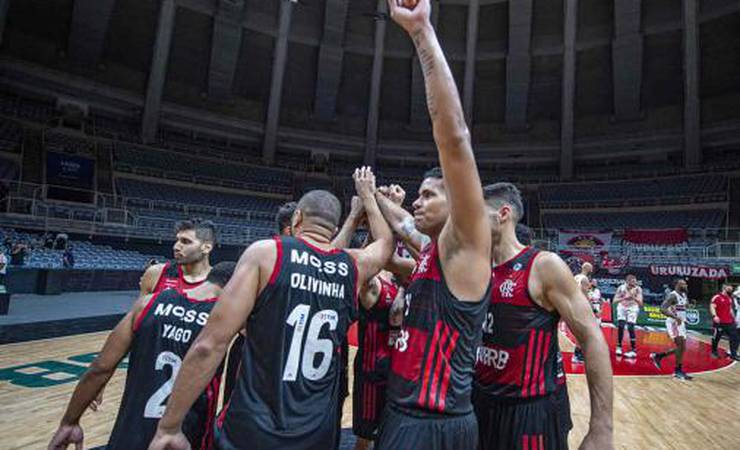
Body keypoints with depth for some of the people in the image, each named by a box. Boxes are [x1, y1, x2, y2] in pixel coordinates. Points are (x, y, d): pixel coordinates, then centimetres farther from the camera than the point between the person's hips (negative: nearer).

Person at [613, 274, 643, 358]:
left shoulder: (638, 289, -19)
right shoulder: (621, 288, -18)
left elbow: (640, 304, -21)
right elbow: (615, 301, -15)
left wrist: (633, 297, -37)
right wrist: (624, 298, -31)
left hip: (632, 308, -1)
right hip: (622, 307, 1)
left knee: (630, 328, -13)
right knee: (620, 326, -10)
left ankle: (633, 350, -6)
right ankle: (619, 347, 8)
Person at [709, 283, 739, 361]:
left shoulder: (730, 298, 15)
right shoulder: (717, 297, -10)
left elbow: (730, 309, 25)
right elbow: (712, 307, -17)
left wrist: (733, 318, 20)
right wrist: (714, 316, -31)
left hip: (729, 322, 7)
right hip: (720, 322, -7)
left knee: (734, 337, 2)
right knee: (716, 337, 5)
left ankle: (733, 354, 10)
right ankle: (714, 352, 22)